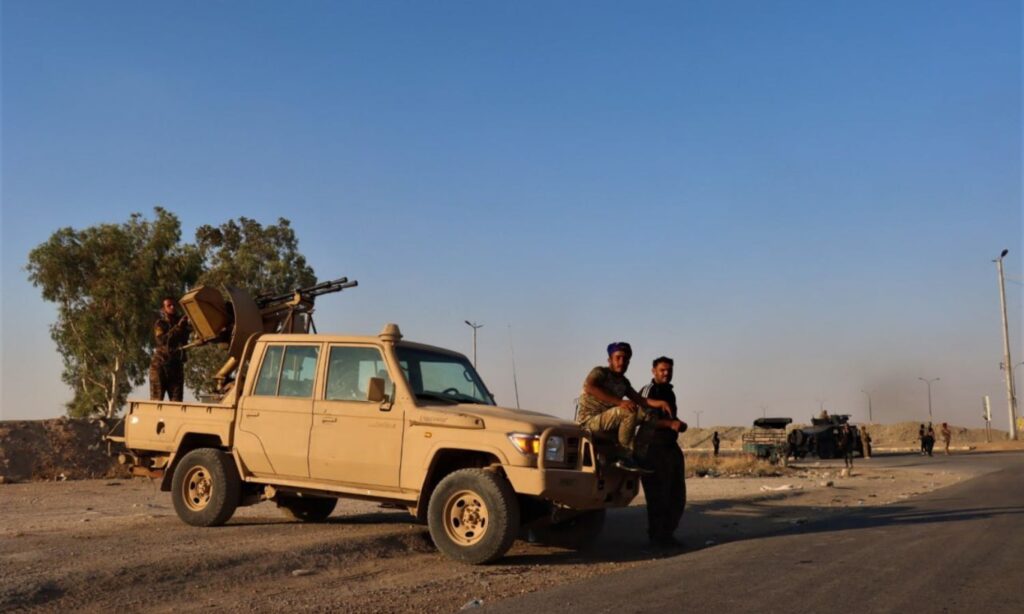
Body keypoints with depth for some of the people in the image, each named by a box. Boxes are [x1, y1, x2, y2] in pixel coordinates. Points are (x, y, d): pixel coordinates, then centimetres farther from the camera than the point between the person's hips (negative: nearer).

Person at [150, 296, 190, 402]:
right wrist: (178, 327, -27)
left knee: (176, 401, 0)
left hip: (176, 366, 3)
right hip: (160, 366, -3)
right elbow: (163, 340, -19)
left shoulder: (182, 321, 10)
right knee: (157, 400, -3)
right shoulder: (160, 324, 0)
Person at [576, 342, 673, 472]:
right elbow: (589, 388, -29)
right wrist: (619, 402, -36)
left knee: (646, 414, 5)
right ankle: (624, 453, -19)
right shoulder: (599, 372, -8)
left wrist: (659, 403, -13)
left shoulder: (623, 382, 16)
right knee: (630, 411, -26)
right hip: (588, 421, -9)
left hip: (608, 422, 9)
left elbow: (639, 399, 8)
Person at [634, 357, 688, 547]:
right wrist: (671, 423, -30)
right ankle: (656, 535, 1)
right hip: (651, 447, -9)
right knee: (657, 495, -9)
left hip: (670, 446, 9)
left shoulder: (669, 392, 20)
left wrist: (678, 424, 8)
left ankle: (667, 533, 18)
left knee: (676, 495, 8)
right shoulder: (648, 390, -8)